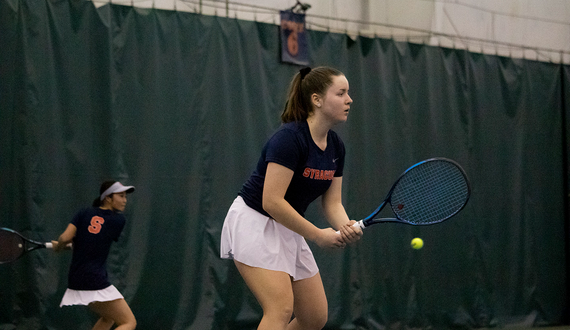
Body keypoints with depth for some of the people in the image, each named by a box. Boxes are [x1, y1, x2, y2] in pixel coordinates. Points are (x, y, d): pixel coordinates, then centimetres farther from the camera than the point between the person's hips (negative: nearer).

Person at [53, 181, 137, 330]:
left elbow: (64, 238, -5)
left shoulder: (84, 213, 6)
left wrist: (58, 247, 15)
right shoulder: (119, 220, -1)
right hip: (96, 282, -7)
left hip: (75, 282, 7)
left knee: (109, 317, 27)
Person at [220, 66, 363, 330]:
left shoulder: (335, 147, 4)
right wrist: (317, 235, -22)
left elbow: (332, 202, 5)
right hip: (255, 222, -9)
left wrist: (346, 228, -17)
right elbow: (272, 202, -26)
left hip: (288, 229, 9)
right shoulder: (289, 138, -22)